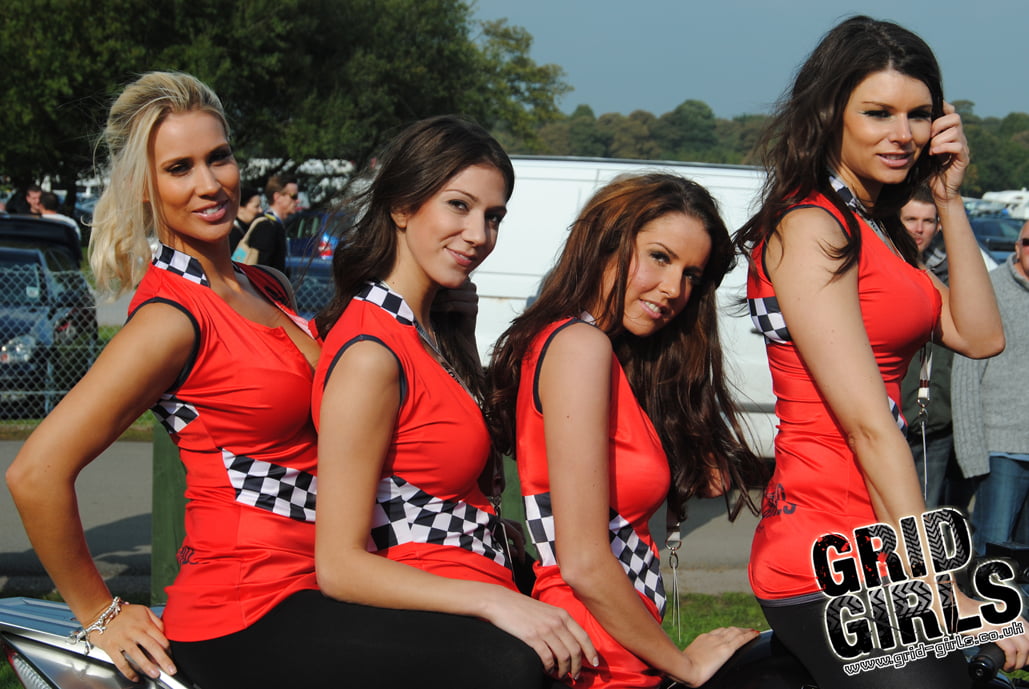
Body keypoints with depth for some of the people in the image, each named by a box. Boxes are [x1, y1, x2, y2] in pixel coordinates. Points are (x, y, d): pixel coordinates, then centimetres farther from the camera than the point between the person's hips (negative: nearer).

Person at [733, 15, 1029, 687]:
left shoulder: (872, 228, 18)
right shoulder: (811, 229, -11)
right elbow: (868, 425, -17)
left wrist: (949, 200, 6)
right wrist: (942, 593, -18)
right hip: (834, 558, -9)